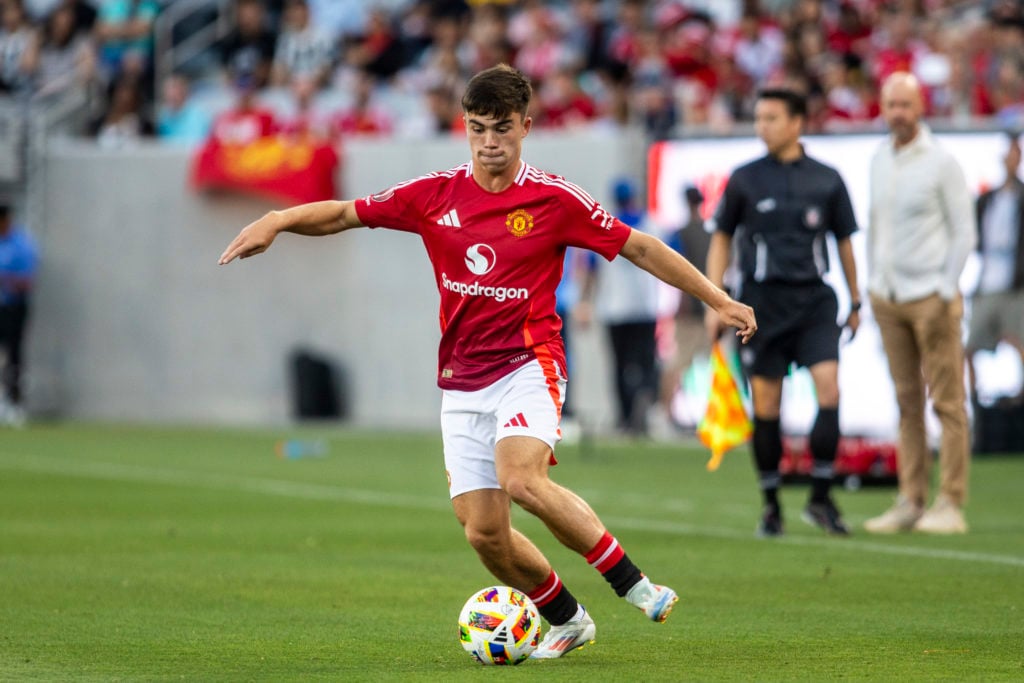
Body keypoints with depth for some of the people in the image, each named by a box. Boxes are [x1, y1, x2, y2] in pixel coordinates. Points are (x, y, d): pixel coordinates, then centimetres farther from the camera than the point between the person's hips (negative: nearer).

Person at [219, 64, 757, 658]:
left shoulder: (554, 200, -5)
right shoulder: (435, 196, 4)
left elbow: (640, 248, 1)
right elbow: (346, 214, 9)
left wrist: (719, 299, 2)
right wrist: (276, 221, -7)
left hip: (527, 367, -4)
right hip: (462, 382, 4)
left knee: (522, 479, -32)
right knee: (484, 532, -4)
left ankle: (632, 583, -18)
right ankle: (568, 620, 20)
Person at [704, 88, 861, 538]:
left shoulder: (826, 180, 5)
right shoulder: (745, 180, 4)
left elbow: (844, 241, 15)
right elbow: (721, 239, 11)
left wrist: (855, 303, 18)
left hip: (814, 299, 0)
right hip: (762, 301, 0)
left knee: (829, 389, -15)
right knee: (765, 406, 0)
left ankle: (820, 498, -4)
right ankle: (771, 507, 12)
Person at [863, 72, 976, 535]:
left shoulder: (941, 162, -5)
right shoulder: (878, 160, 12)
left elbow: (964, 233, -4)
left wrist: (945, 292, -9)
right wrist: (873, 283, 14)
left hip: (930, 295, -5)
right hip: (887, 297, 5)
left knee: (947, 401, -3)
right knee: (906, 402, 6)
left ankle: (951, 505, -3)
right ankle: (911, 502, 9)